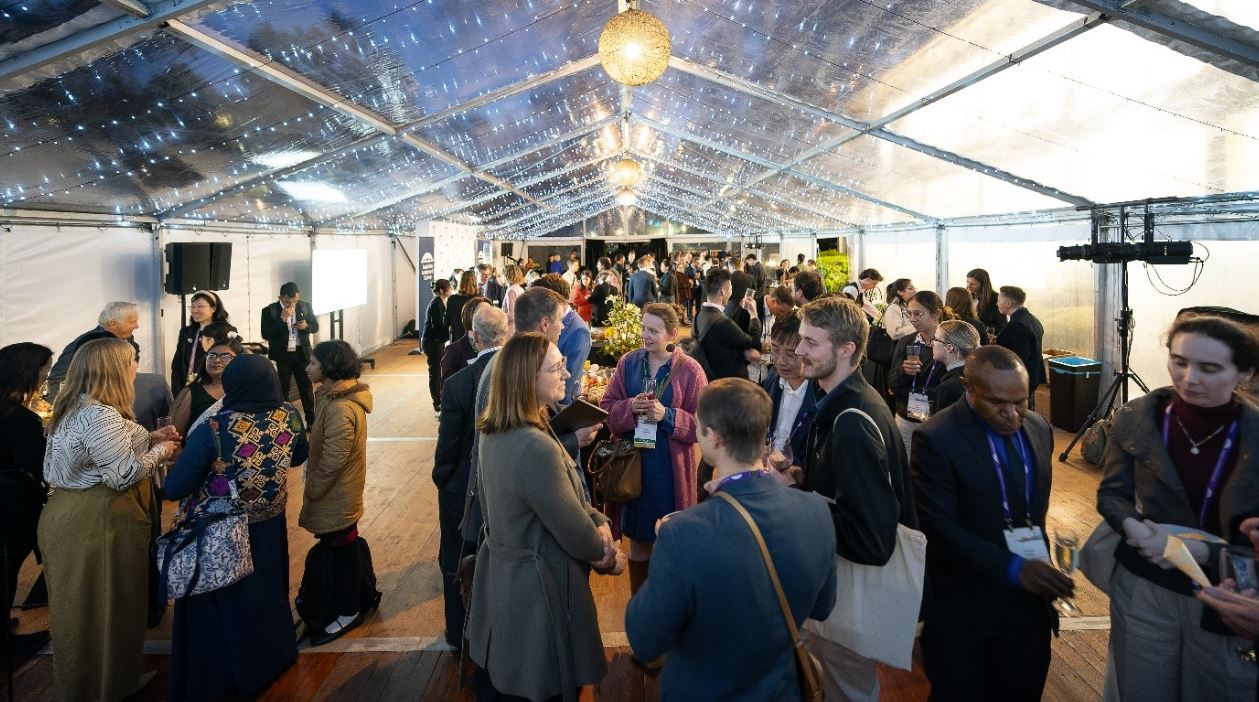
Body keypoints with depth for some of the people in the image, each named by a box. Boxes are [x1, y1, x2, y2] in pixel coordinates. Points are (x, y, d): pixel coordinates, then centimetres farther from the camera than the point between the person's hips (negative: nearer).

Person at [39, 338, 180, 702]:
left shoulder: (76, 408, 9)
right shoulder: (101, 416, -24)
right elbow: (123, 474, -26)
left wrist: (148, 438, 8)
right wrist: (159, 451, -11)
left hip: (69, 516, 10)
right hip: (97, 525, -10)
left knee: (83, 604, 22)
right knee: (104, 605, 6)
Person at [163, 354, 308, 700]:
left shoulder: (213, 429, -29)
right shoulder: (290, 417, -15)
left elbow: (174, 489, -23)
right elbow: (299, 457, 5)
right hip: (269, 527, 4)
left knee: (219, 608, 17)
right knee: (267, 594, 27)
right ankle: (272, 657, 47)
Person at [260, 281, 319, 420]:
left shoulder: (305, 306, -1)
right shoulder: (269, 310, -9)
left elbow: (315, 326, 7)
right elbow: (265, 334, -15)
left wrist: (306, 326, -16)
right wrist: (282, 319, -23)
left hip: (302, 353, 2)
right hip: (281, 356, -2)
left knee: (306, 388, 9)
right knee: (282, 390, 8)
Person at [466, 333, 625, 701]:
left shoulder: (496, 432, -2)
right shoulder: (534, 448, -32)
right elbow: (574, 532, -23)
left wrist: (598, 520, -8)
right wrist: (608, 558, -4)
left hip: (501, 576, 9)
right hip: (538, 592, -9)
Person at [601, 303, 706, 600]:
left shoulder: (689, 370, -6)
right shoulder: (628, 362, 3)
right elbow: (607, 409, 3)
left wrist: (667, 415, -20)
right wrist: (631, 407, -16)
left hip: (671, 468, -3)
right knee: (638, 536, 16)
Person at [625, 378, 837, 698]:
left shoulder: (684, 533, -35)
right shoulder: (817, 512, -20)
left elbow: (644, 644, -21)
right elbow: (821, 608, -3)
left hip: (700, 692, -3)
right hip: (780, 688, 3)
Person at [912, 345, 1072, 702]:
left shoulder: (1039, 428, 3)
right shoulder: (936, 439, -18)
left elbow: (1036, 509, 14)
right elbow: (940, 526, -21)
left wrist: (1039, 562, 6)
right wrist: (1012, 568, -28)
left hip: (1028, 604, 5)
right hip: (961, 609, -5)